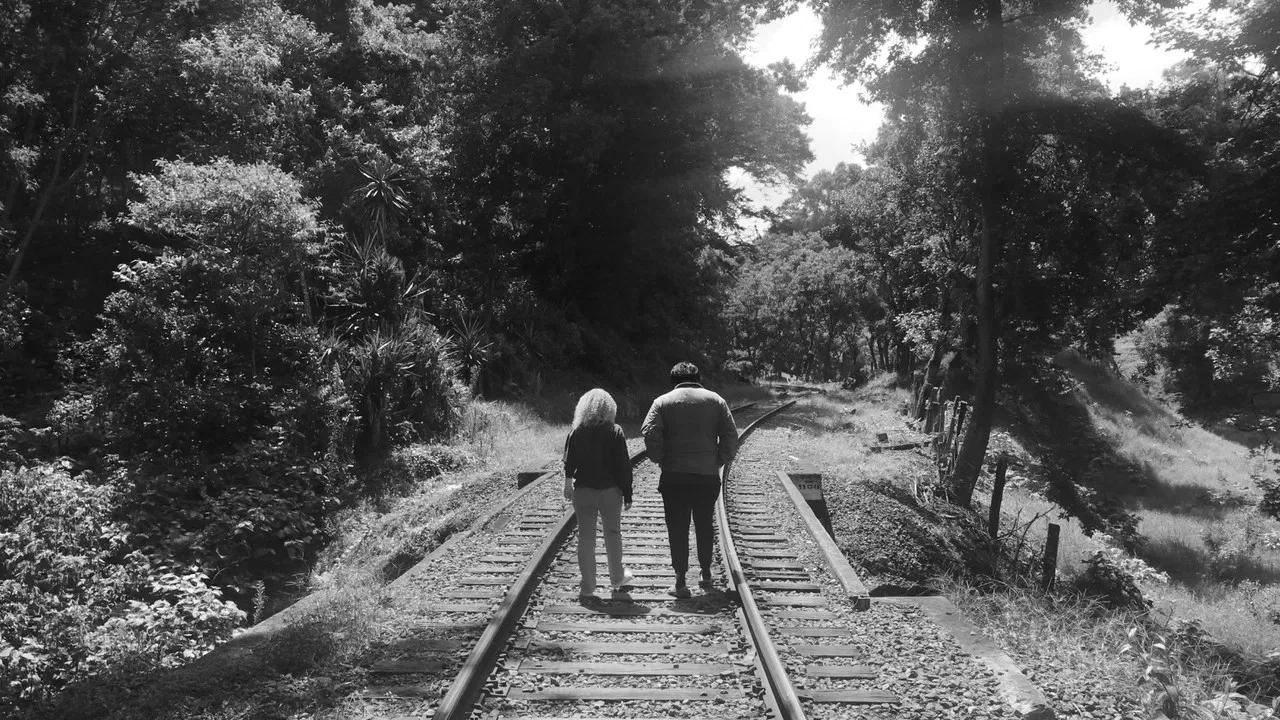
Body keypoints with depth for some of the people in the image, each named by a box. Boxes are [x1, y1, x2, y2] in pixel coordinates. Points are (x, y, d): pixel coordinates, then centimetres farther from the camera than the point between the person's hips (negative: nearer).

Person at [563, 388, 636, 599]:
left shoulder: (575, 432, -1)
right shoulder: (615, 432, -6)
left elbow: (569, 461, 3)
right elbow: (624, 466, -6)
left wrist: (568, 483, 14)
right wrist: (627, 494, -1)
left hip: (583, 491, 1)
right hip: (610, 490, -1)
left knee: (585, 536, 5)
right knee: (613, 533, 15)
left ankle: (587, 586, 7)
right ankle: (617, 578, 27)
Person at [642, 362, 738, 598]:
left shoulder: (662, 402, 1)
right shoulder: (715, 400, 6)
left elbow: (650, 434, -13)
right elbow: (731, 436, -1)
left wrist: (661, 460, -1)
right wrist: (718, 462, 7)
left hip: (674, 476, -2)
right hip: (708, 476, 2)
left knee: (677, 529, 5)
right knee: (705, 526, 19)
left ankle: (681, 581, 3)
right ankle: (706, 574, 27)